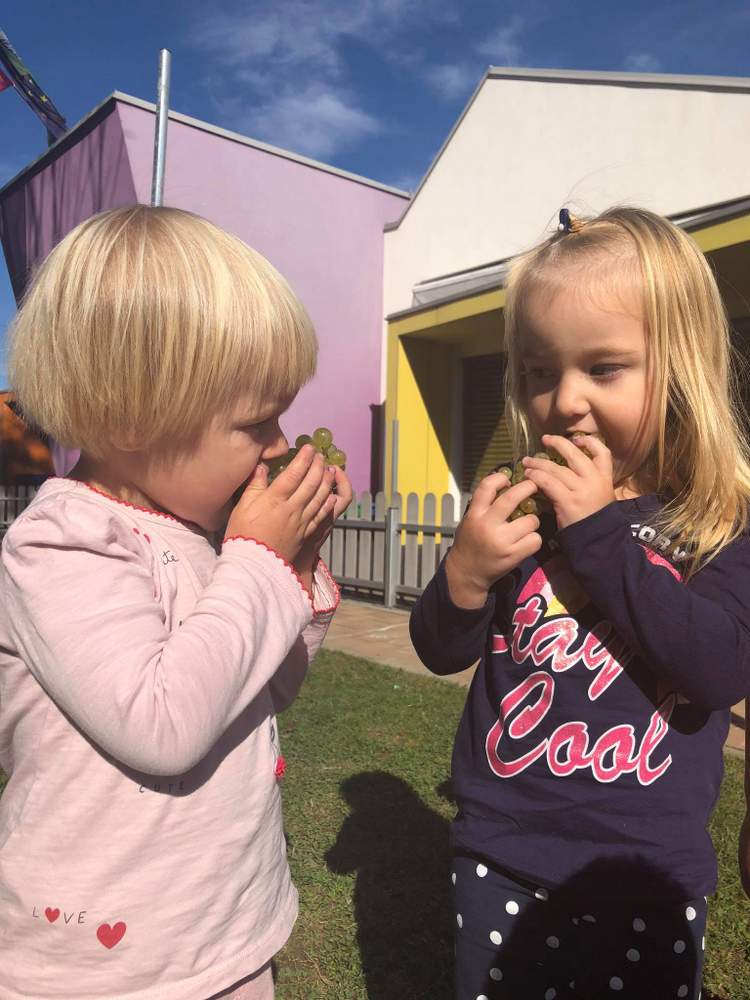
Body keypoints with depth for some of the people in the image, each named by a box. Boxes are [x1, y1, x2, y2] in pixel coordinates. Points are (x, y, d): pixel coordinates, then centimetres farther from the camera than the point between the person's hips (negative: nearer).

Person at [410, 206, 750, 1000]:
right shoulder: (522, 505, -5)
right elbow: (441, 652, -2)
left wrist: (600, 529, -26)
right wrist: (465, 571, -22)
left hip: (648, 870, -2)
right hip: (499, 855, 3)